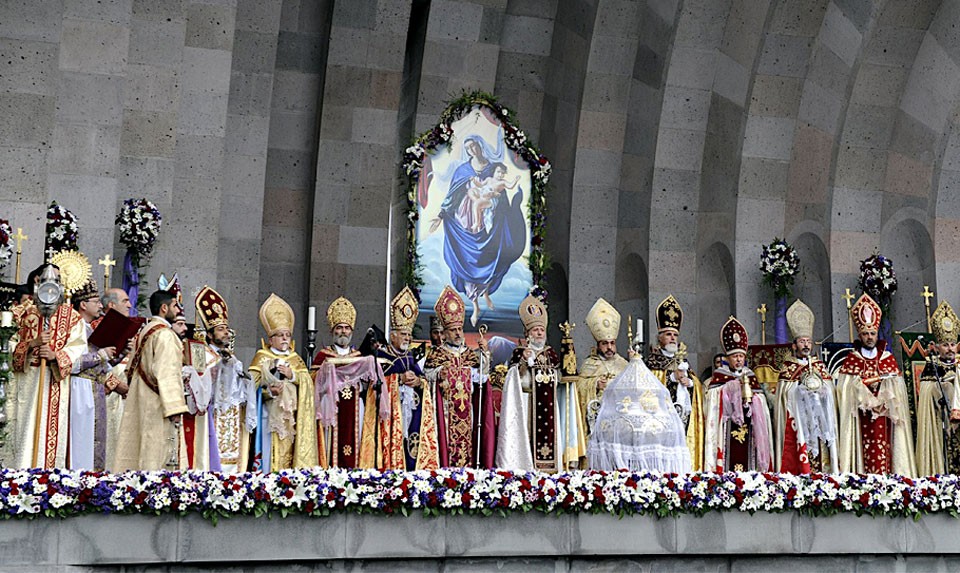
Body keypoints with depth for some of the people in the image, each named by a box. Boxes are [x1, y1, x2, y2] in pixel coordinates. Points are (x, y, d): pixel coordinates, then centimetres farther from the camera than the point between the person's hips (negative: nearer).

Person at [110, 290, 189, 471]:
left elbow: (131, 370, 20)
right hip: (158, 407, -9)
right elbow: (166, 373, -21)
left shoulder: (142, 333, 16)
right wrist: (175, 408, -23)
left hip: (140, 405, 10)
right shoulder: (164, 334, -12)